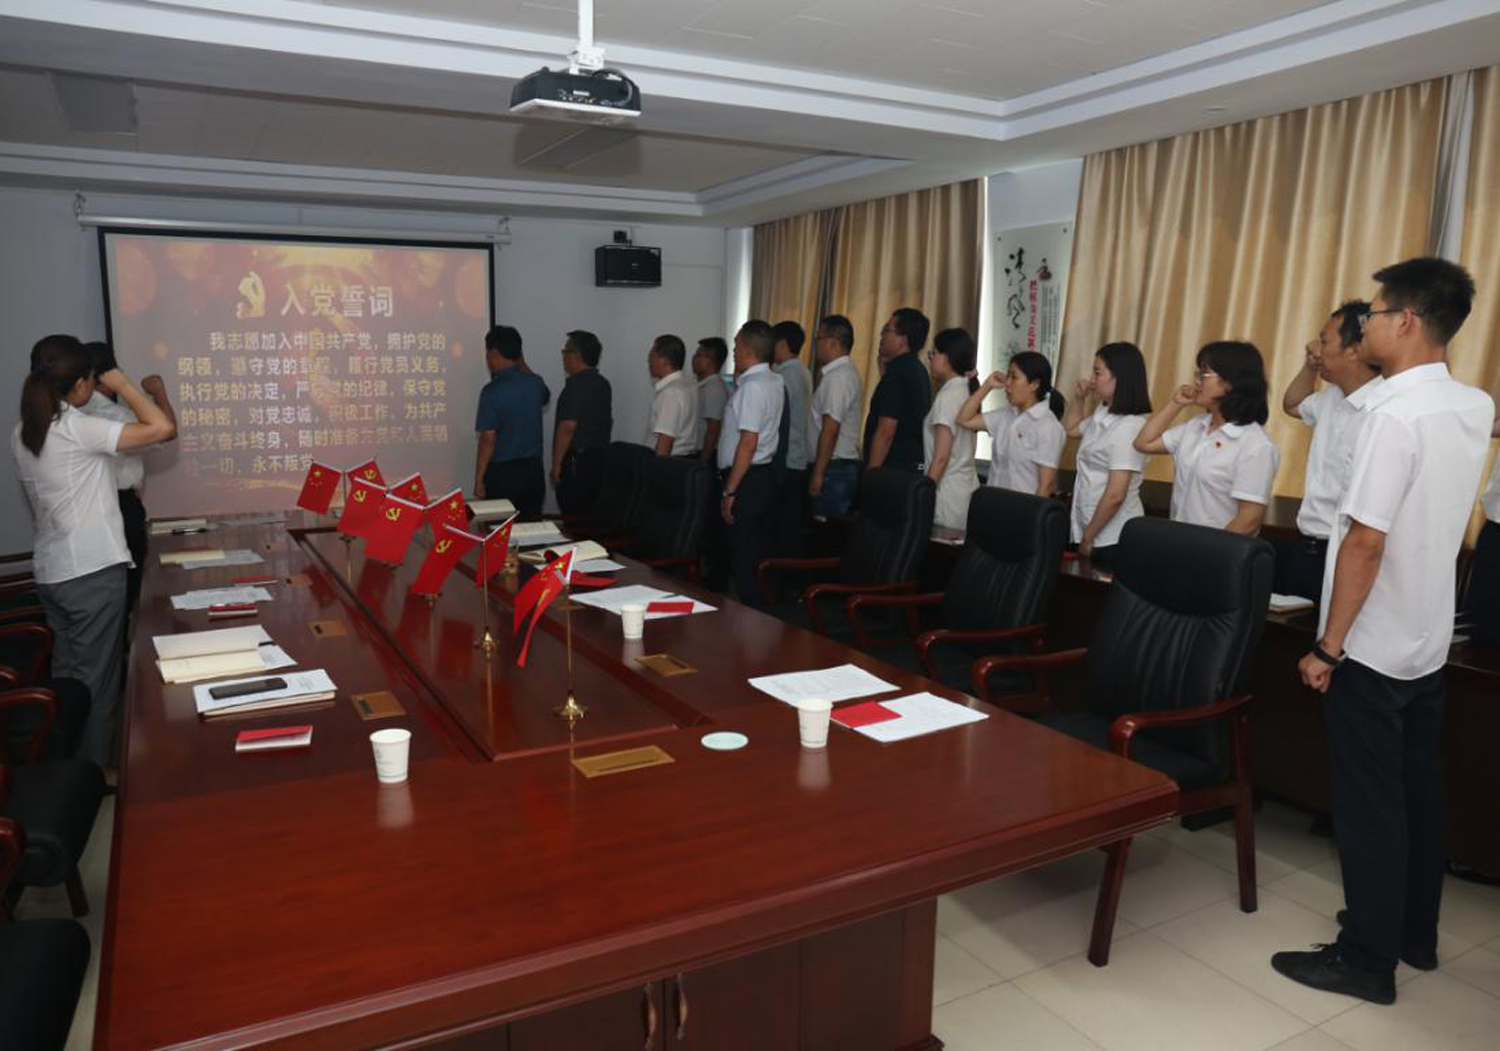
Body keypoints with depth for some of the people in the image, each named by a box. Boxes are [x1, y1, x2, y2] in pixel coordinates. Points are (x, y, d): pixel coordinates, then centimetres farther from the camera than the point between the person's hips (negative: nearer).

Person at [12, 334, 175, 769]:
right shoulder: (80, 429, -17)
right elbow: (164, 429, -25)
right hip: (93, 572, -8)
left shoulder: (22, 434, 8)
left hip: (50, 572, 8)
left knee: (66, 674, 18)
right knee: (96, 680, 2)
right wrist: (123, 385, -10)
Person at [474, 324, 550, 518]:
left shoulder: (492, 391, -16)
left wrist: (479, 479, -9)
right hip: (533, 470, 5)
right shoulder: (534, 383, 1)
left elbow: (488, 439, -17)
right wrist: (522, 364, 25)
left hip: (502, 473, -5)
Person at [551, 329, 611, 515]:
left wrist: (556, 464, -16)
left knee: (574, 516, -6)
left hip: (576, 460, -9)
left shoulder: (577, 384, -15)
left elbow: (568, 427, -20)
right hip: (600, 457, 9)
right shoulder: (603, 383, 13)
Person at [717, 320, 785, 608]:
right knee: (759, 557, 14)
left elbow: (748, 443, -21)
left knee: (745, 562, -4)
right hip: (764, 476, 10)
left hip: (747, 480, -10)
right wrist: (740, 377, 21)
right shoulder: (774, 382, 12)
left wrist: (730, 491, -18)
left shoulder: (753, 386, -16)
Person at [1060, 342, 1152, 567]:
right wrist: (1079, 398, 14)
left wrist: (1088, 538, -16)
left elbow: (1115, 495, -24)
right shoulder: (1103, 415, 6)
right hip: (1092, 531, 9)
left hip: (1112, 538, -9)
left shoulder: (1128, 426, -21)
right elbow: (1070, 430, 30)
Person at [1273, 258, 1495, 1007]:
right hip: (1428, 639, 9)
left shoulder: (1394, 413, -21)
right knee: (1416, 792, 18)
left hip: (1373, 645, -9)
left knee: (1368, 803, 2)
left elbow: (1366, 541, -23)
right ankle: (1416, 934, 33)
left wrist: (1328, 645, -18)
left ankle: (1368, 960, 14)